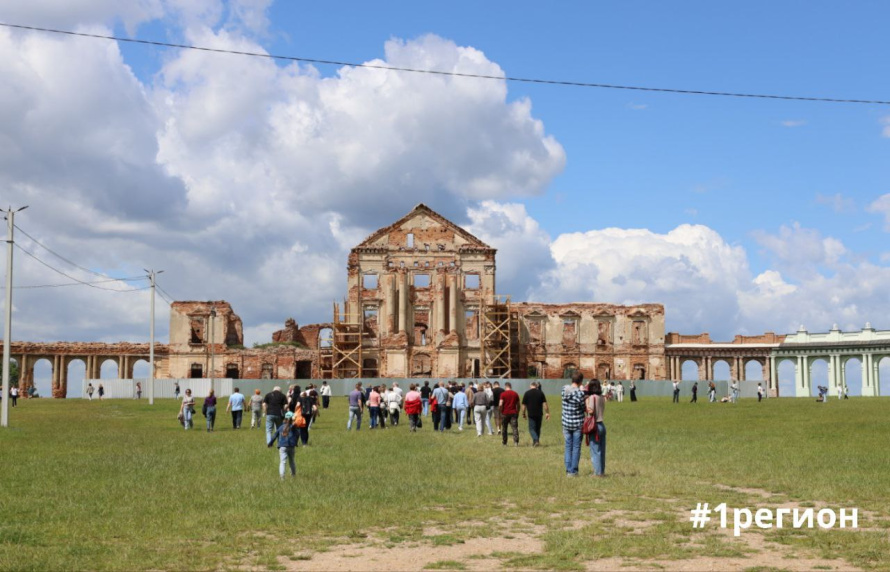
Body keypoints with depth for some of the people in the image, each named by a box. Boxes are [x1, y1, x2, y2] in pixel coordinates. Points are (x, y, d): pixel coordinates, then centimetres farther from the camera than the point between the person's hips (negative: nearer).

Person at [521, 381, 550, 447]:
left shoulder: (527, 393, -3)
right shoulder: (540, 393, 1)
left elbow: (524, 405, -1)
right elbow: (545, 404, -3)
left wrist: (524, 414, 12)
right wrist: (548, 413, 2)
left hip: (531, 414, -3)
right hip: (539, 414, 3)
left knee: (532, 428, 3)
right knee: (538, 428, 16)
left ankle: (536, 440, -18)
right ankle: (535, 442, 23)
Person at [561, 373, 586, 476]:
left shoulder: (564, 389, -2)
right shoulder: (580, 393, -18)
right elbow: (583, 408, -8)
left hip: (566, 423, 4)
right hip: (577, 424, -4)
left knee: (568, 447, 12)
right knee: (576, 448, 5)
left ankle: (568, 470, 13)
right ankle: (573, 471, 7)